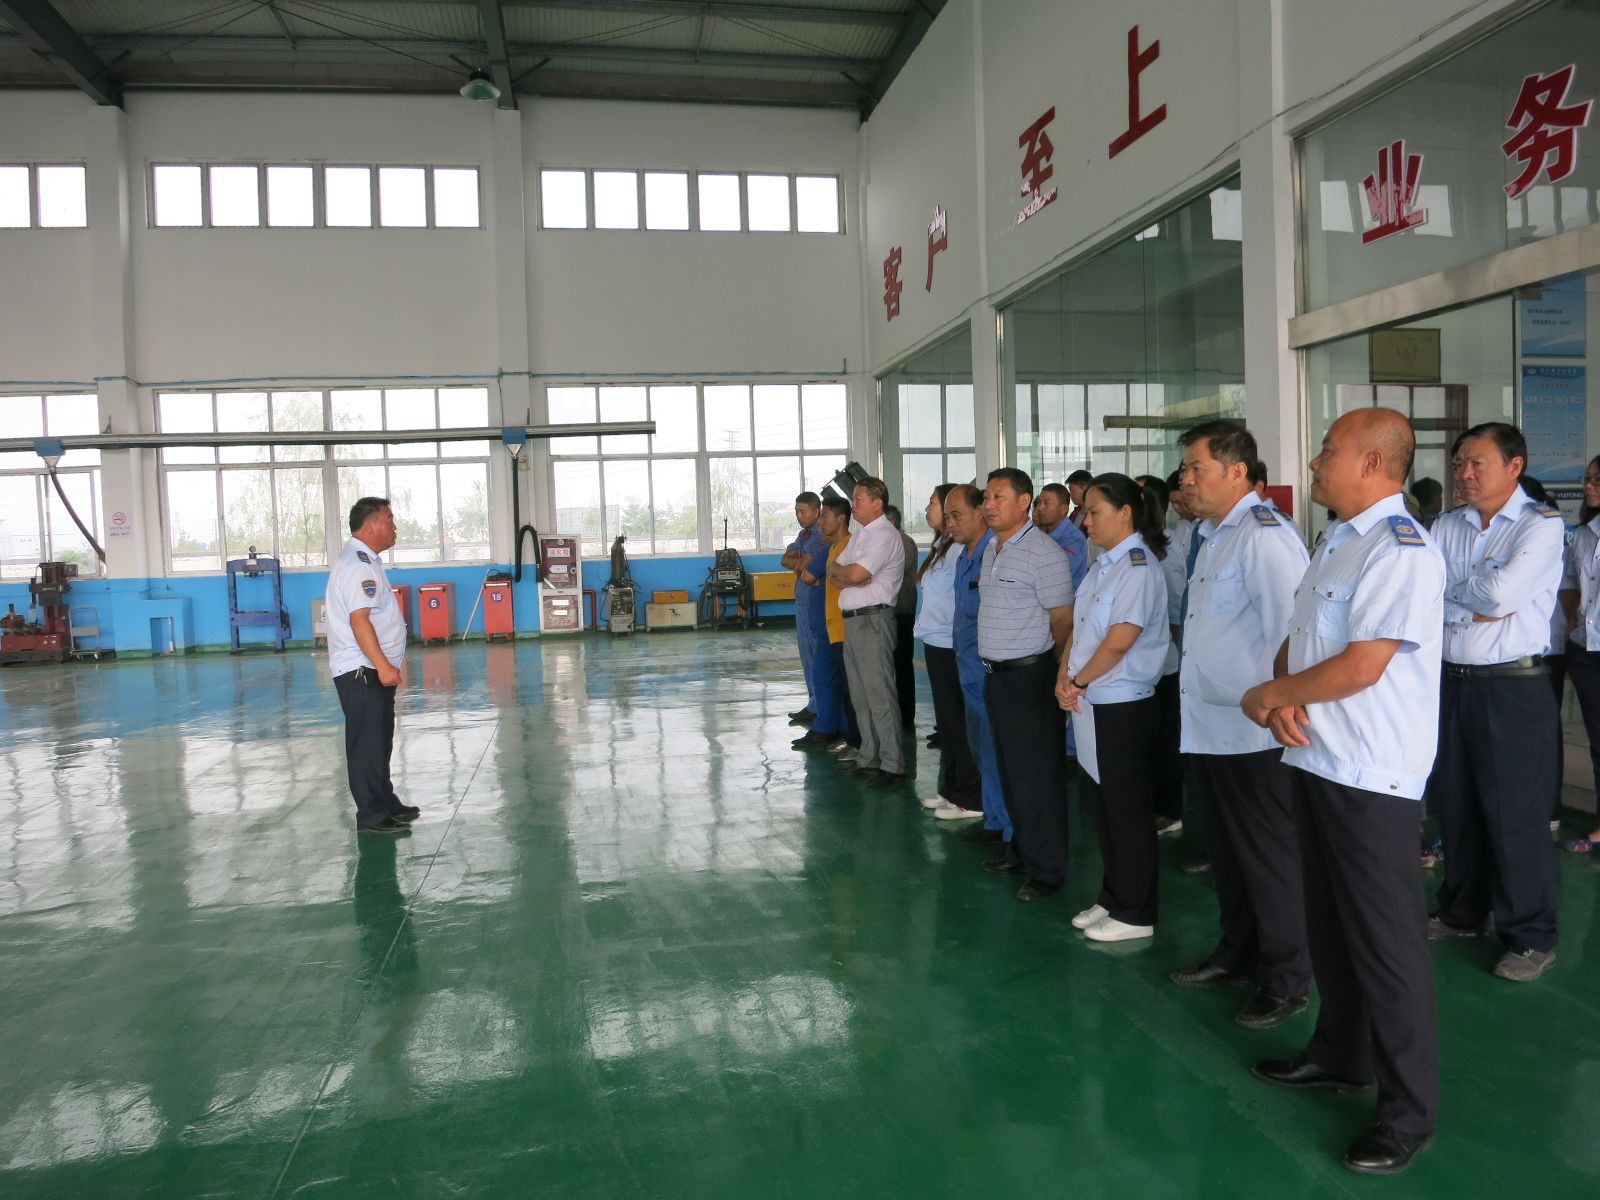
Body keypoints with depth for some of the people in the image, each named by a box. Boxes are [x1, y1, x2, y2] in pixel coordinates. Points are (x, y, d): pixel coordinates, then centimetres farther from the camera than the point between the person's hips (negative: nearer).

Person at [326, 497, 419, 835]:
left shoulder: (364, 559, 17)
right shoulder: (357, 564, -17)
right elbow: (359, 620, -25)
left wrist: (388, 662, 25)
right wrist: (383, 665, -28)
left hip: (373, 669, 11)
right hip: (361, 671, -11)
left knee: (380, 740, 18)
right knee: (368, 744, -5)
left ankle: (385, 803, 28)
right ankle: (372, 816, 1)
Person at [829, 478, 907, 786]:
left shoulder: (885, 535, -11)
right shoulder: (861, 536, 19)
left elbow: (855, 574, -22)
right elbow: (834, 576, 16)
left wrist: (837, 569, -1)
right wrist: (846, 576, -5)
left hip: (873, 619, -10)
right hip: (852, 620, 10)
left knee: (880, 695, -7)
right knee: (860, 694, 15)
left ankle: (892, 764, -1)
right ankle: (869, 757, 24)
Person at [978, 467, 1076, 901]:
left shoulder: (1043, 553, -15)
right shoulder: (991, 549, 12)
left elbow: (1063, 622, -14)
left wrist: (1057, 672, -4)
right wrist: (992, 662, 16)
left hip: (1029, 675, -9)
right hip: (995, 674, 9)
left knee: (1037, 775, -1)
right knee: (1010, 770, 18)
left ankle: (1046, 869, 10)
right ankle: (1020, 851, 31)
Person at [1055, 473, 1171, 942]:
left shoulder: (1139, 566, -15)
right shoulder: (1104, 565, 12)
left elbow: (1120, 640, -21)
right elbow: (1079, 627, 13)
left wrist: (1079, 681, -11)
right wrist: (1065, 678, -1)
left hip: (1125, 708, -9)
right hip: (1093, 704, 9)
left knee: (1128, 812, 3)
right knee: (1106, 807, 17)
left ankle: (1134, 914, 16)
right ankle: (1112, 898, 30)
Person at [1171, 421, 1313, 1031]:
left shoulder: (1265, 536, -18)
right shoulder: (1211, 536, 14)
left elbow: (1291, 629, -22)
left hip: (1255, 730, -10)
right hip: (1212, 723, 10)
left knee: (1269, 857, 4)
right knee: (1226, 850, 21)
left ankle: (1285, 981, 19)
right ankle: (1238, 953, 38)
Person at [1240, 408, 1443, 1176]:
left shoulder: (1401, 550, -17)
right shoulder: (1334, 543, 14)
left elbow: (1360, 667, -23)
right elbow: (1297, 640, 15)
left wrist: (1266, 697, -9)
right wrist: (1284, 697, -6)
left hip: (1370, 775, -9)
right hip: (1316, 760, 9)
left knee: (1386, 942, 1)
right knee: (1330, 925, 21)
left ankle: (1409, 1112, 16)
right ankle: (1339, 1055, 38)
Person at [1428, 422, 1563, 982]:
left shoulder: (1543, 525, -7)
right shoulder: (1447, 527, 8)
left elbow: (1501, 593, -20)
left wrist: (1454, 590, -4)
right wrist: (1479, 605, -13)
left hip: (1513, 688, -5)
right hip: (1451, 682, 6)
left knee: (1515, 815, 1)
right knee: (1456, 806, 15)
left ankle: (1530, 937, 16)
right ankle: (1462, 913, 32)